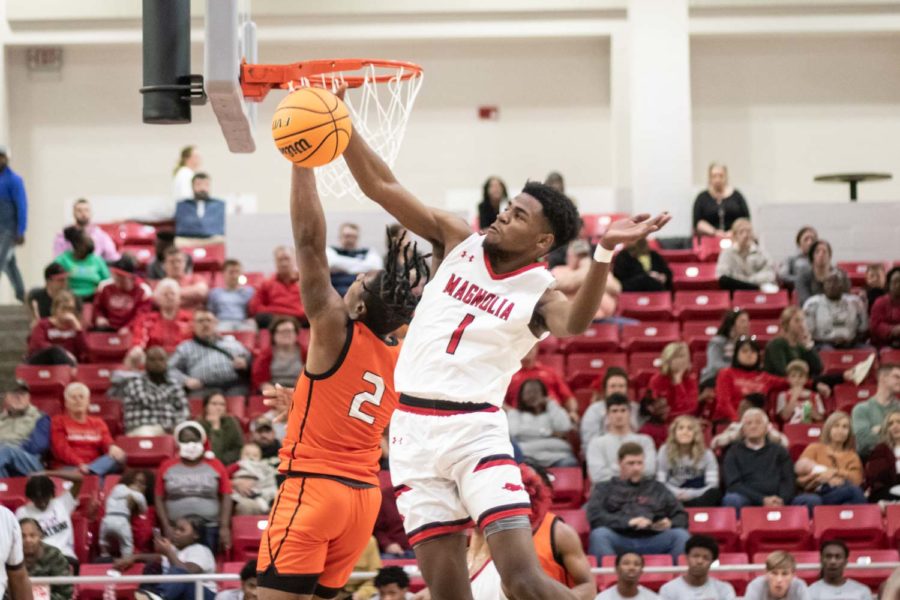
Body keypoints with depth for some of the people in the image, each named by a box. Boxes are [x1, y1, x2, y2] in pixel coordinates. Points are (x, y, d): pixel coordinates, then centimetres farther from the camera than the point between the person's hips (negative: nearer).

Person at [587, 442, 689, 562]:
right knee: (600, 534, -34)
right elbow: (594, 516, 3)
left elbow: (680, 516, 23)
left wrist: (670, 524, -3)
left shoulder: (657, 488, 28)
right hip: (619, 540, -2)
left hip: (652, 540, 2)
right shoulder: (604, 488, 21)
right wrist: (628, 522, -12)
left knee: (681, 535, -25)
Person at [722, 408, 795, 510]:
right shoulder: (734, 452, 16)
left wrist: (781, 500, -12)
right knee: (732, 500, -36)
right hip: (746, 500, -1)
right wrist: (762, 499, -12)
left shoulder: (779, 451, 22)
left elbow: (787, 482, 12)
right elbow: (734, 484, 3)